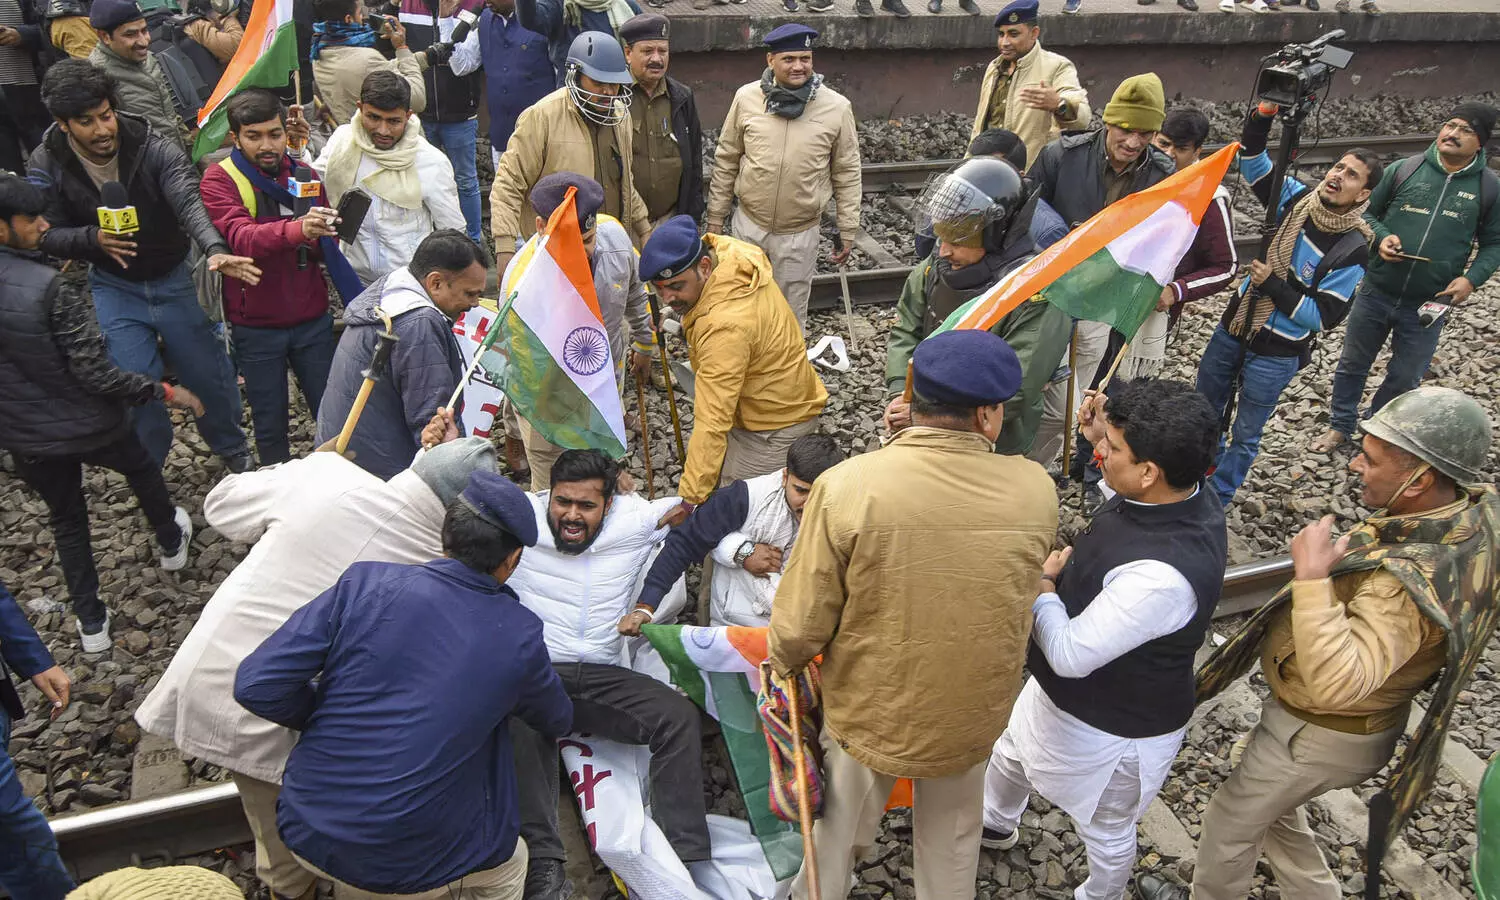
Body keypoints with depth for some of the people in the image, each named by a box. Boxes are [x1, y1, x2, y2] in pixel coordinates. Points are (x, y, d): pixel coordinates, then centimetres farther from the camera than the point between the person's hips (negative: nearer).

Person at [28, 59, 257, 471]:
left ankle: (234, 450, 36)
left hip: (172, 279, 0)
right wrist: (93, 239, -29)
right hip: (114, 287, 1)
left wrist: (215, 249, -54)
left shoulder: (153, 148, -19)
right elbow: (46, 235, -7)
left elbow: (189, 201, -34)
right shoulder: (46, 167, -12)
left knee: (210, 375, 8)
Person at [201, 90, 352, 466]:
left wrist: (321, 236, -18)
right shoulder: (219, 180, -9)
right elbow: (241, 237, -30)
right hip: (257, 326, -2)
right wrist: (296, 229, -49)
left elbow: (329, 247, 6)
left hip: (312, 318, 3)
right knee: (270, 423, 11)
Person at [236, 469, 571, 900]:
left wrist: (332, 717, 6)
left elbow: (256, 684, -12)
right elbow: (559, 722, 11)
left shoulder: (365, 583, -10)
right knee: (509, 863, 28)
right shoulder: (519, 636, -8)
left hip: (307, 833, 2)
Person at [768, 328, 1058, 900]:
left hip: (868, 713, -1)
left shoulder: (846, 487, -29)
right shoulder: (1035, 490, -20)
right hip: (973, 718, 2)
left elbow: (801, 625, -22)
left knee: (837, 829, 28)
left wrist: (782, 661, 3)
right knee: (952, 839, 30)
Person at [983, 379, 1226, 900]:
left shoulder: (1163, 576, -44)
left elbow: (1069, 654, -34)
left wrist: (1042, 583, -18)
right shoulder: (1183, 490, -17)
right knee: (1009, 755, 35)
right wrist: (1104, 433, -6)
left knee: (1105, 829, 25)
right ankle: (995, 823, 66)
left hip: (1109, 728, -9)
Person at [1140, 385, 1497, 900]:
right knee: (1271, 810, 32)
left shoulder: (1408, 586, -42)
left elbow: (1338, 682, -51)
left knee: (1229, 824, 19)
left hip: (1320, 736, -8)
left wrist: (1311, 576, -48)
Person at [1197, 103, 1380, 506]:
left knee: (1245, 434, 9)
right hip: (1234, 327, 6)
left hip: (1276, 354, -6)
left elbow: (1322, 317, -20)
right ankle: (1209, 468, 49)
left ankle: (1216, 500, 27)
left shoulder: (1351, 252, -21)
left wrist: (1273, 285, -25)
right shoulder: (1299, 199, -6)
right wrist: (1260, 118, -21)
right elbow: (1253, 161, -3)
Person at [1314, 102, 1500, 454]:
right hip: (1376, 293, 0)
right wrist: (1381, 237, -14)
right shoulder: (1404, 170, -5)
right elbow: (1370, 213, 6)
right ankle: (1340, 425, 35)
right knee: (1352, 364, 15)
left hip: (1428, 305, 0)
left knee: (1405, 377, 14)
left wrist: (1471, 279, -14)